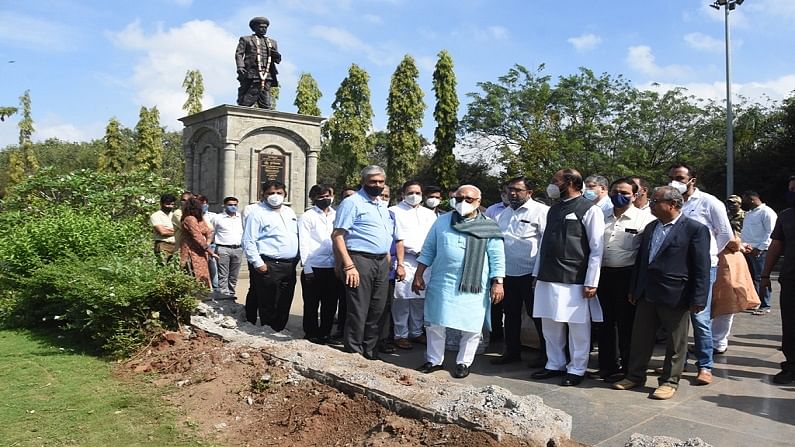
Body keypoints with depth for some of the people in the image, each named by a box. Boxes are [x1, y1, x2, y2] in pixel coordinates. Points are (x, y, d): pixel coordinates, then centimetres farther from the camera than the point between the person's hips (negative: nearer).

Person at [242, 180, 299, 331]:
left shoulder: (289, 212, 17)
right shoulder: (257, 214, -5)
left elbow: (297, 236, 23)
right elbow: (248, 241, -10)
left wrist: (296, 258, 15)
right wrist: (257, 263, -16)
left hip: (289, 266, 7)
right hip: (268, 266, -7)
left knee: (284, 304, 12)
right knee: (268, 305, -3)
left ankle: (279, 331, 22)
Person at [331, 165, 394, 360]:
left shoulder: (383, 206, 18)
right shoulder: (352, 203, -7)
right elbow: (337, 235, -13)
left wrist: (388, 261, 15)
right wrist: (349, 266, -19)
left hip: (382, 262, 8)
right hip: (360, 261, -7)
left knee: (376, 311, 12)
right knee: (358, 313, -4)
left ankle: (370, 352, 24)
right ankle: (354, 354, 8)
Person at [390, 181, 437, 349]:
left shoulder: (429, 214, 17)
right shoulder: (396, 211, 1)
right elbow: (399, 239, -6)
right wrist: (400, 264, -11)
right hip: (405, 259, -4)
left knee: (420, 298, 7)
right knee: (402, 298, -6)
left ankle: (416, 332, 20)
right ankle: (400, 335, 4)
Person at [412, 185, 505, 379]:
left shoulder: (489, 227, 2)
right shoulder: (442, 221, 8)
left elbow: (497, 258, 2)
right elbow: (428, 250, 11)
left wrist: (497, 283, -6)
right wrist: (418, 275, 7)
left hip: (474, 286, -2)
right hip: (442, 283, 2)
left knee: (471, 327, 3)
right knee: (435, 323, 6)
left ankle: (463, 363, 22)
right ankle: (434, 360, 23)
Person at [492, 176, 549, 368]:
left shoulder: (541, 211, -8)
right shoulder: (503, 214, 15)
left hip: (531, 274, -7)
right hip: (508, 273, 7)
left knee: (538, 315, 4)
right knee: (511, 314, 15)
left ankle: (545, 354, 18)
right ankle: (512, 351, 28)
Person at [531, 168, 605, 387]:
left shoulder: (589, 210, -5)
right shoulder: (554, 209, 16)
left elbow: (596, 249, -9)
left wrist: (591, 282, -13)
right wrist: (537, 273, 15)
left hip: (574, 280, -7)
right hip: (548, 278, 7)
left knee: (578, 326, 3)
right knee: (550, 324, 13)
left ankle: (576, 369, 16)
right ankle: (555, 364, 27)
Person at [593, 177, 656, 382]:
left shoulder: (644, 218, -4)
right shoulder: (602, 217, 12)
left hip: (628, 275, -5)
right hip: (604, 274, 5)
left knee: (626, 324, 4)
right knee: (606, 322, 13)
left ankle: (626, 368, 17)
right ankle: (607, 365, 25)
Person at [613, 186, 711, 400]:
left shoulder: (695, 229, -8)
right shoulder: (650, 227, 12)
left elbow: (701, 268, -11)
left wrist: (698, 300, -15)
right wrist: (634, 290, 15)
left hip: (675, 296, -6)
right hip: (647, 294, 6)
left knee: (675, 342, 7)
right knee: (640, 337, 12)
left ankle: (669, 381, 20)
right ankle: (635, 375, 25)